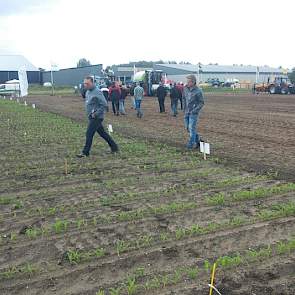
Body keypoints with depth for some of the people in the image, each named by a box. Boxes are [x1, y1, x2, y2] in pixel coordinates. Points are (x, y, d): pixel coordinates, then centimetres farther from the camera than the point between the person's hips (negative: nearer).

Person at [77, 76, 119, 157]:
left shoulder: (97, 92, -18)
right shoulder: (88, 92, 10)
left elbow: (104, 105, -20)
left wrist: (96, 114, -21)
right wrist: (89, 113, 12)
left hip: (96, 117, -9)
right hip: (91, 117, 9)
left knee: (89, 134, -7)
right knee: (102, 133, 16)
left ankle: (85, 152, 2)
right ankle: (114, 146, 27)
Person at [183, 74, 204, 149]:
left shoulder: (198, 91, -13)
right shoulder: (185, 89, 4)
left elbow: (201, 103, -8)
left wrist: (195, 110, -16)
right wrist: (184, 109, 10)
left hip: (194, 113, -7)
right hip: (187, 112, 7)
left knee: (192, 128, -7)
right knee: (188, 128, 11)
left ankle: (190, 144, 2)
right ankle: (198, 140, 26)